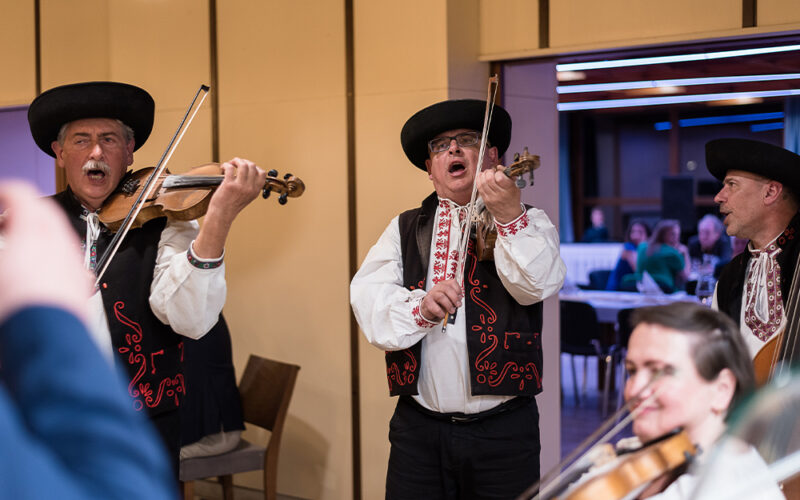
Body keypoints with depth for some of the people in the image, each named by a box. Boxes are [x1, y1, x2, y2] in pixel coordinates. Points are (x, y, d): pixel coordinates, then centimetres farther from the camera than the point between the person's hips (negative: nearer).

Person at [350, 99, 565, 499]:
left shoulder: (529, 223, 7)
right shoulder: (405, 230, 12)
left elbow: (538, 285, -12)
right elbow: (367, 299, -3)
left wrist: (510, 218, -28)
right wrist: (420, 307, -23)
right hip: (418, 426, 2)